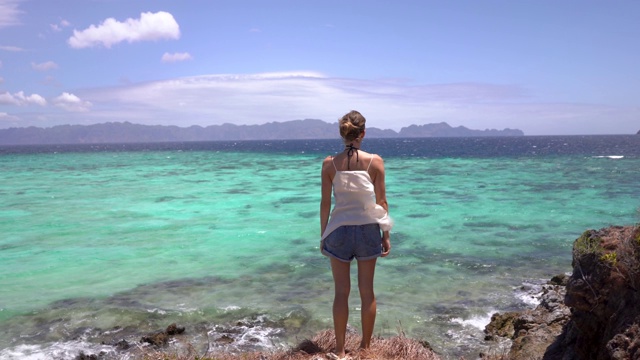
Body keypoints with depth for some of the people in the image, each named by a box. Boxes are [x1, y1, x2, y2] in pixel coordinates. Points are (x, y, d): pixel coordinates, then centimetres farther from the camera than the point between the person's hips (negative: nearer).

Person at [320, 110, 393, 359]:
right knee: (367, 291, 12)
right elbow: (381, 202, -4)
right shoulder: (375, 161, -7)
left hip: (339, 229, 0)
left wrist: (323, 234, 8)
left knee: (341, 291, 9)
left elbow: (325, 203, -3)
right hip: (367, 228, 0)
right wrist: (386, 234, 6)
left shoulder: (329, 163, -6)